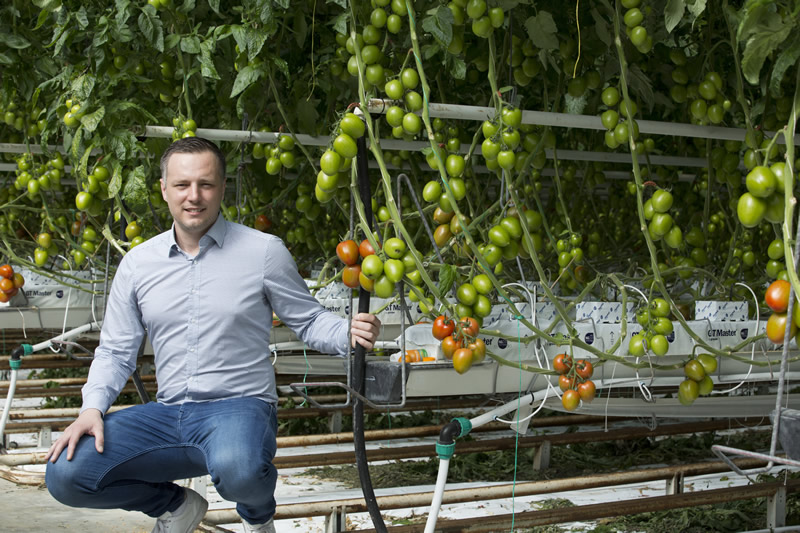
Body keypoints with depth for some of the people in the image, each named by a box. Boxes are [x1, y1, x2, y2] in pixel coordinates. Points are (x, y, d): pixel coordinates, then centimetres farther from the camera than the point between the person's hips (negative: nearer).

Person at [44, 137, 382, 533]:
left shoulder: (264, 252, -1)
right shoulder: (138, 263, 8)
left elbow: (308, 321, 5)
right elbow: (115, 351, 14)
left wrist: (349, 333, -17)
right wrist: (92, 407, -4)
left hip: (239, 407, -4)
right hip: (168, 414, 4)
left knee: (237, 470, -40)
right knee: (65, 474, -16)